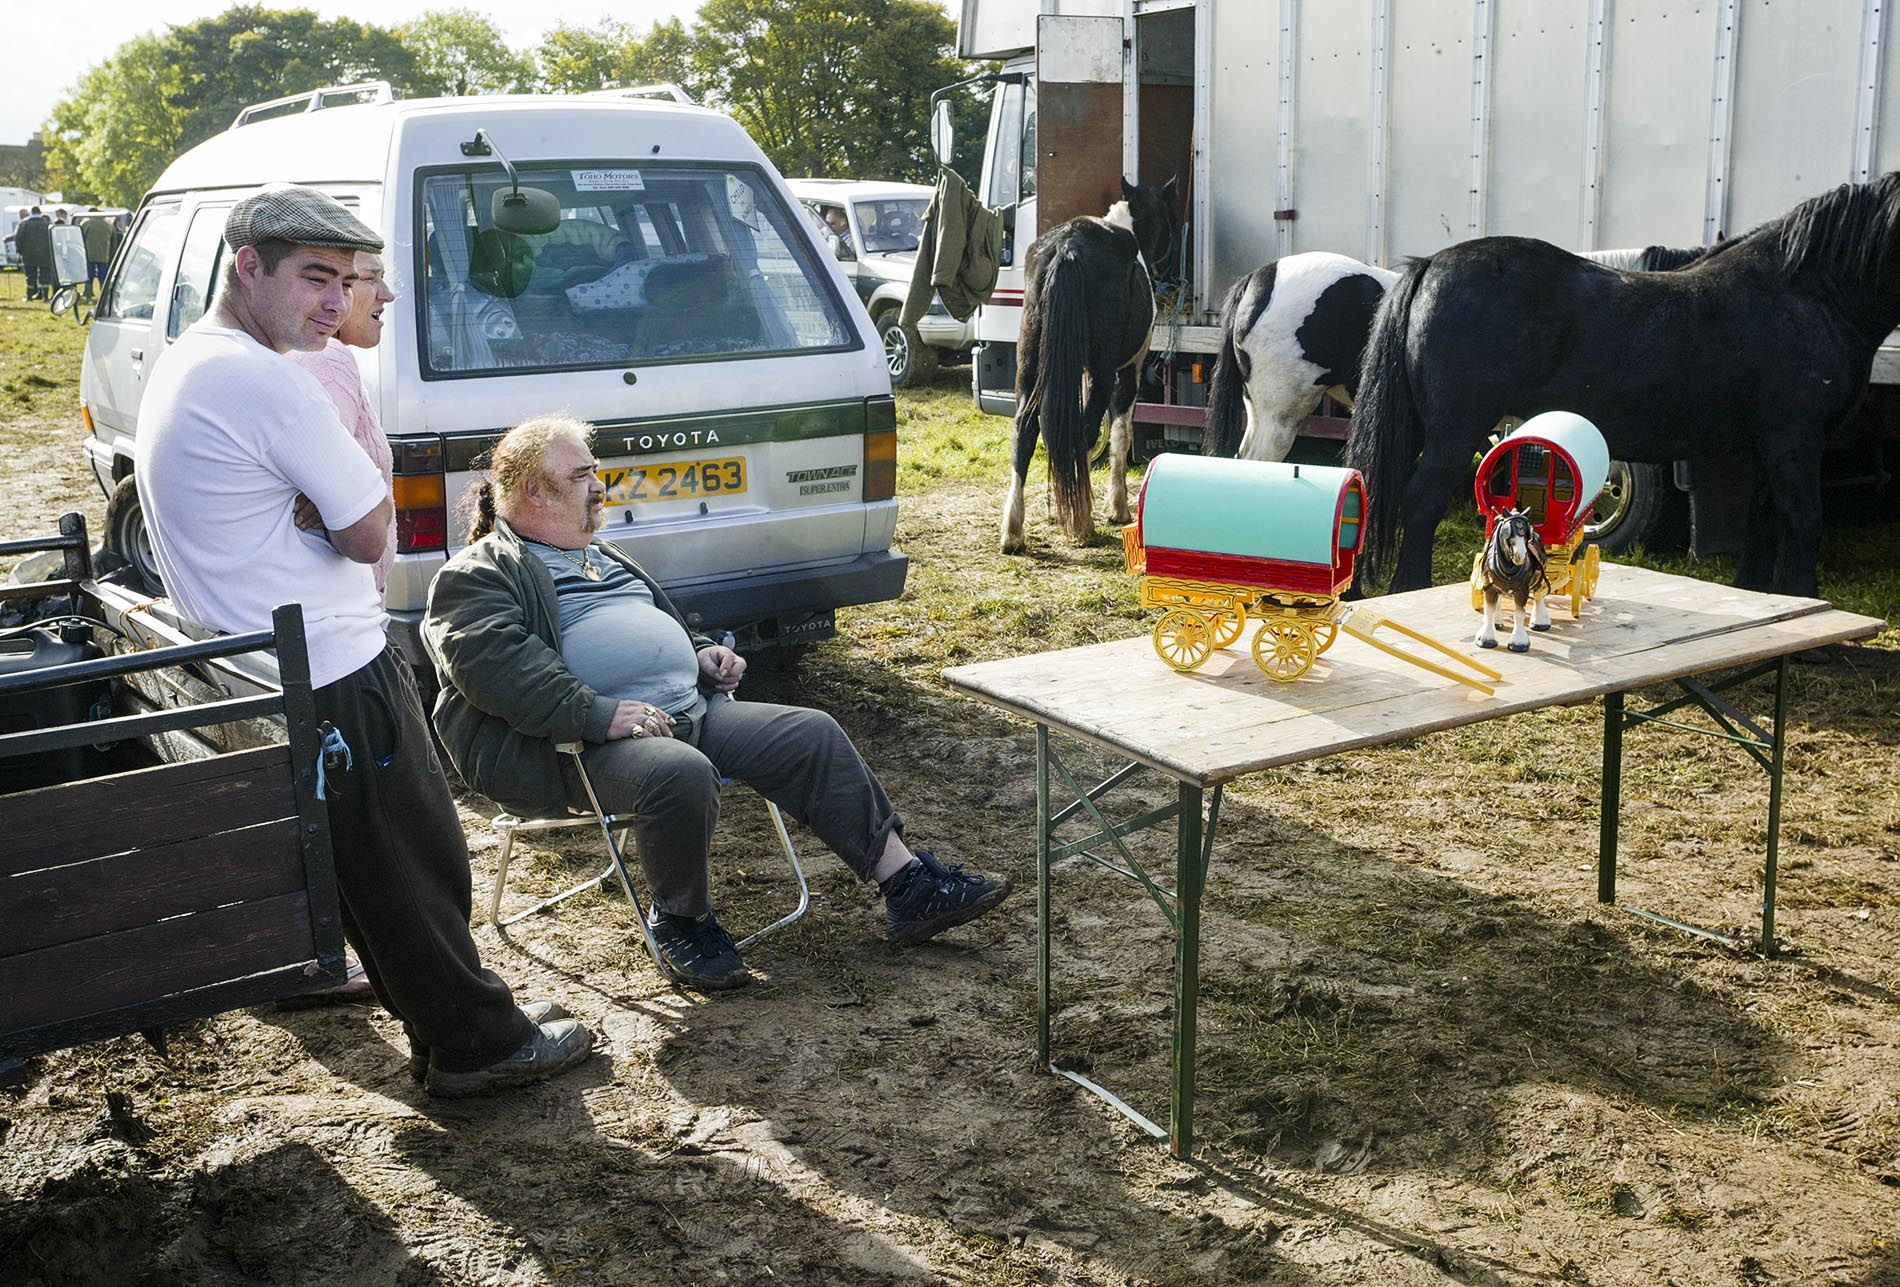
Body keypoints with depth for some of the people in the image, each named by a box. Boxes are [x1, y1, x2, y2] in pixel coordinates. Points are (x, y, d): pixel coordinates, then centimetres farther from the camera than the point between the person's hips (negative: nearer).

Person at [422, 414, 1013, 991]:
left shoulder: (599, 555, 28)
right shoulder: (475, 576, 0)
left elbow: (665, 619, 40)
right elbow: (496, 663, -19)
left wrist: (703, 653, 17)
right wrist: (600, 714, -29)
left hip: (691, 707, 9)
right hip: (583, 748, -8)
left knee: (813, 735, -5)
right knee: (682, 774, -38)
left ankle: (908, 886, -1)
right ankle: (681, 920, -11)